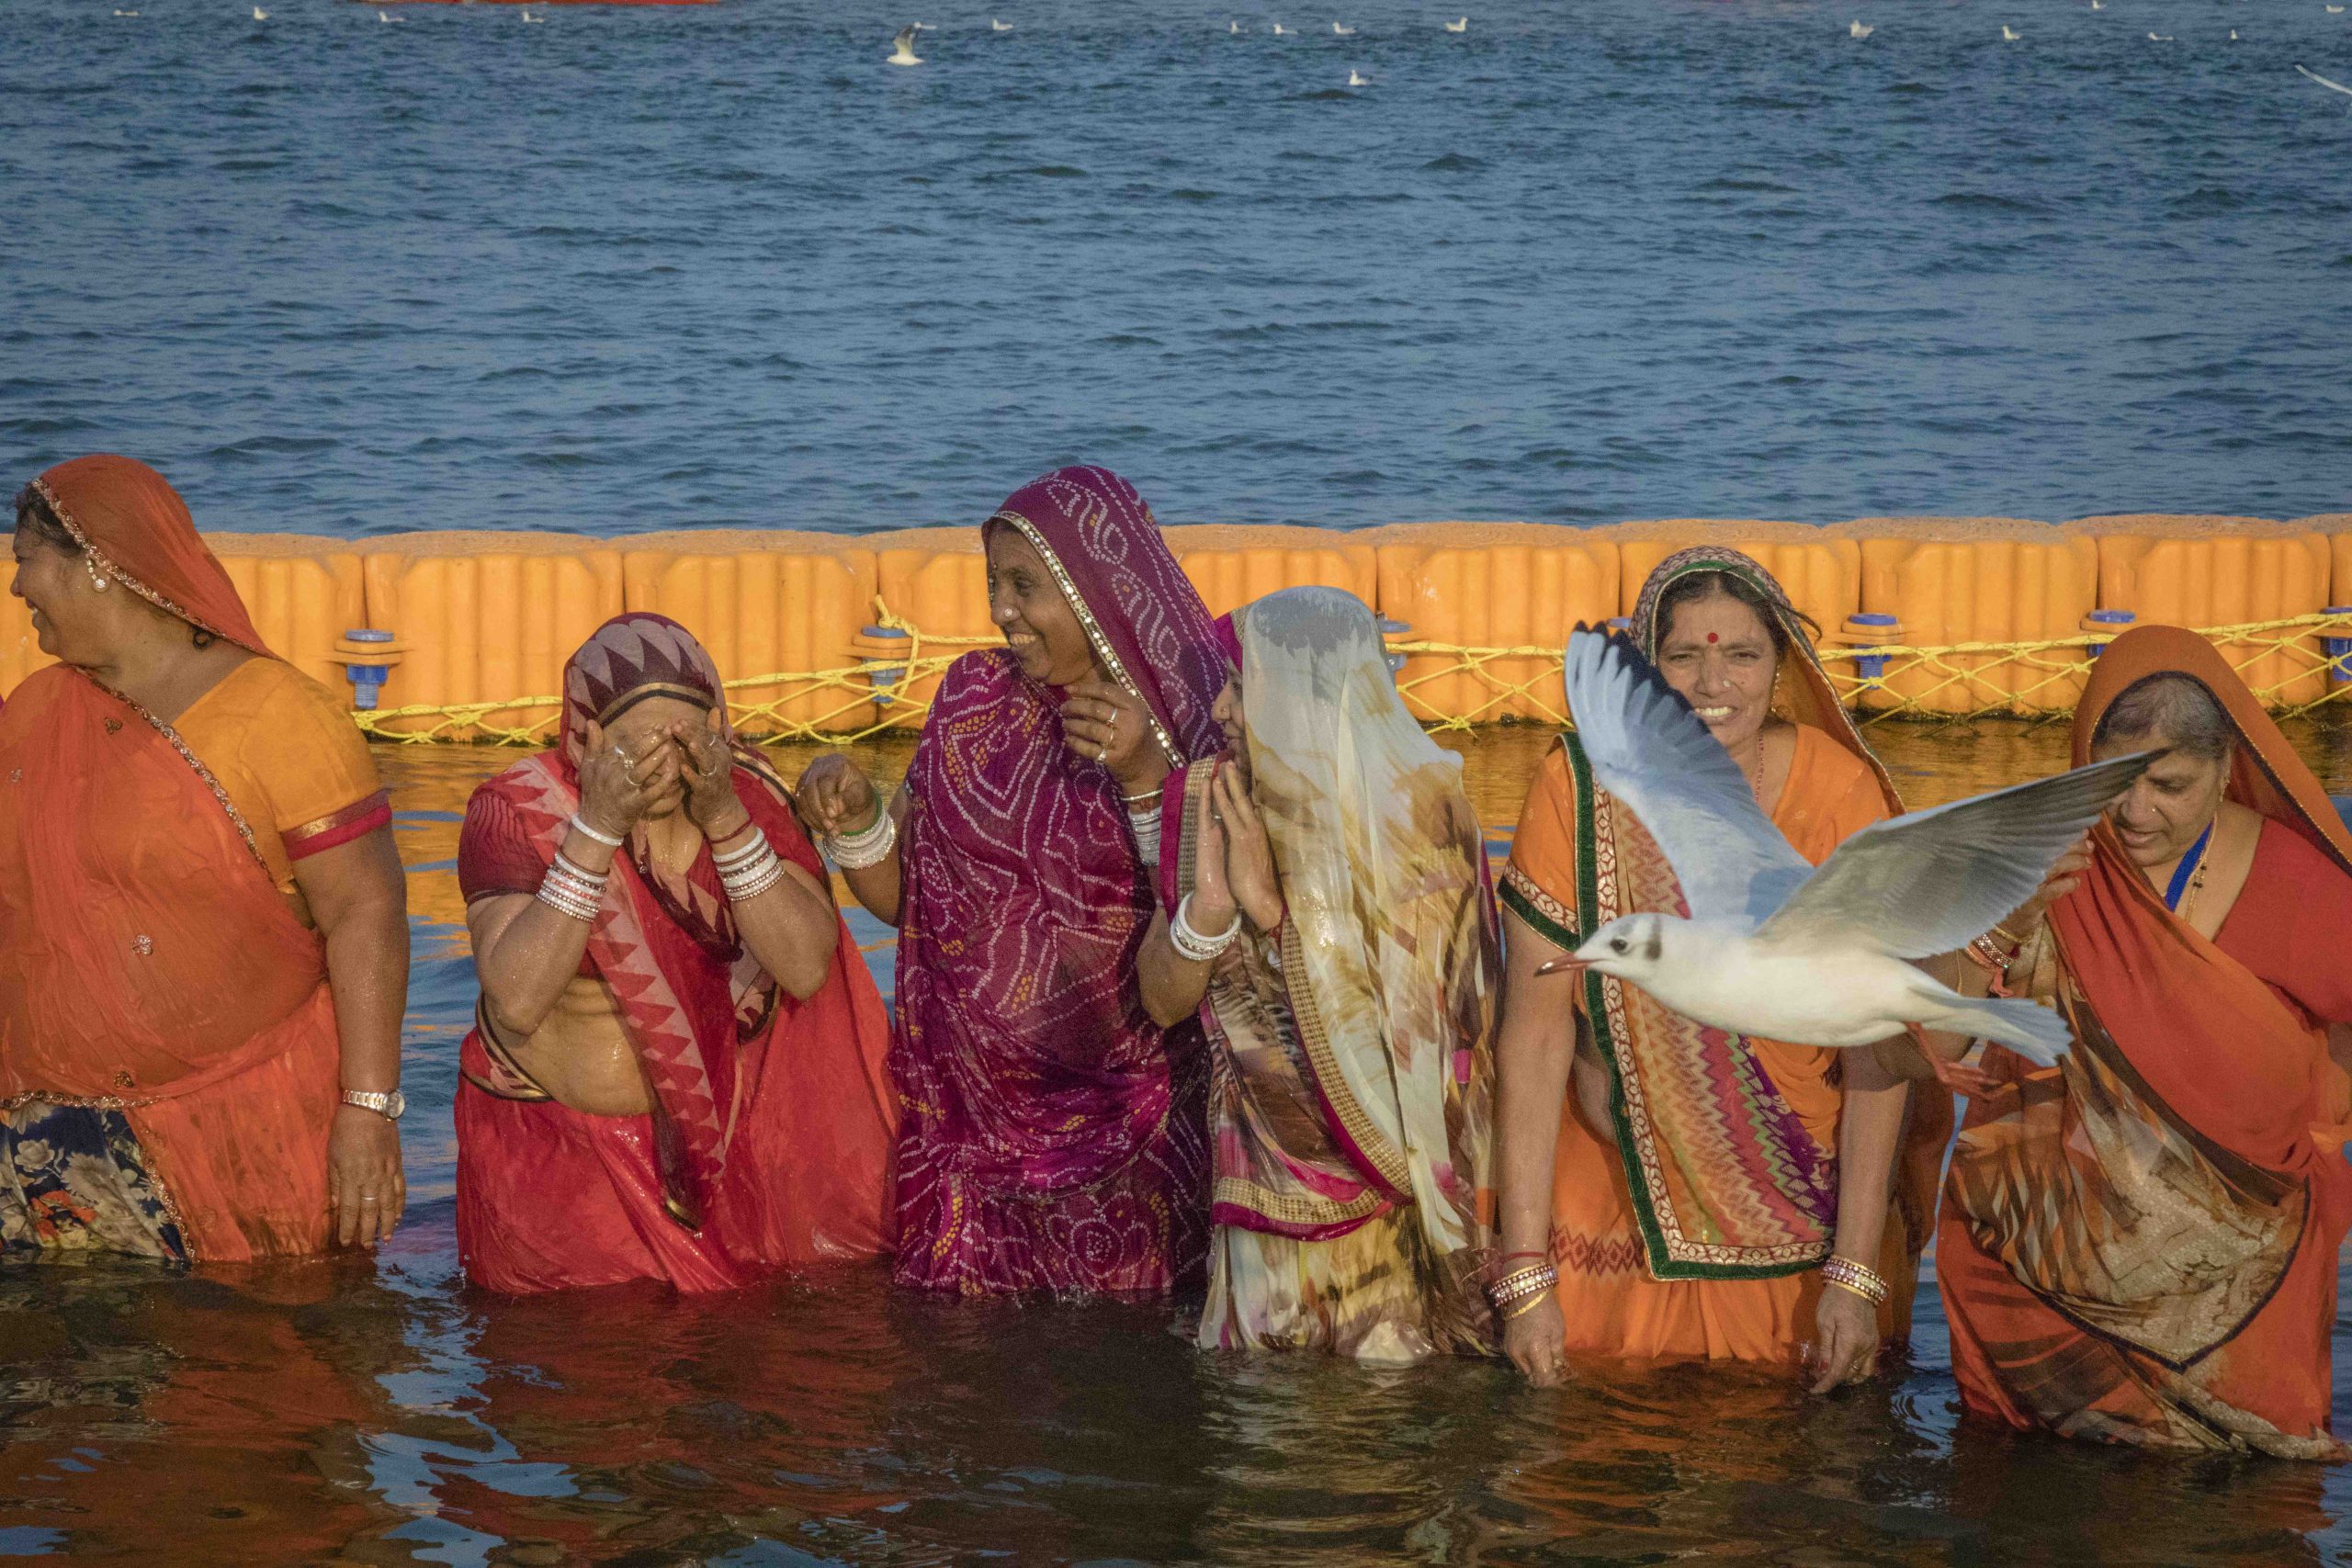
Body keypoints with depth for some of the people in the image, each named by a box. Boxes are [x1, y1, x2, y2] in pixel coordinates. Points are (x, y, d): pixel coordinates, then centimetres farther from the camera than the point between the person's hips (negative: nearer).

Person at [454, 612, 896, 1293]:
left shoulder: (748, 789, -7)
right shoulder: (518, 811, -16)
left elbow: (807, 969, -18)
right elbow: (516, 1001, -29)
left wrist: (726, 820, -28)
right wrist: (597, 828, -33)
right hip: (561, 1146, -3)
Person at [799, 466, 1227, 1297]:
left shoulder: (1193, 715, -6)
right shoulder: (975, 701, 4)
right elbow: (901, 896, 8)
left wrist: (1148, 779, -26)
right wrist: (855, 816, -12)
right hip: (979, 1104, 3)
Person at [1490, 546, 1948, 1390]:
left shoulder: (1842, 794, -13)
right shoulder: (1579, 790, -14)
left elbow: (1877, 1051, -11)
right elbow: (1535, 1036, -14)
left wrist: (1857, 1275, -15)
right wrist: (1525, 1279, -16)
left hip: (1802, 1212, 0)